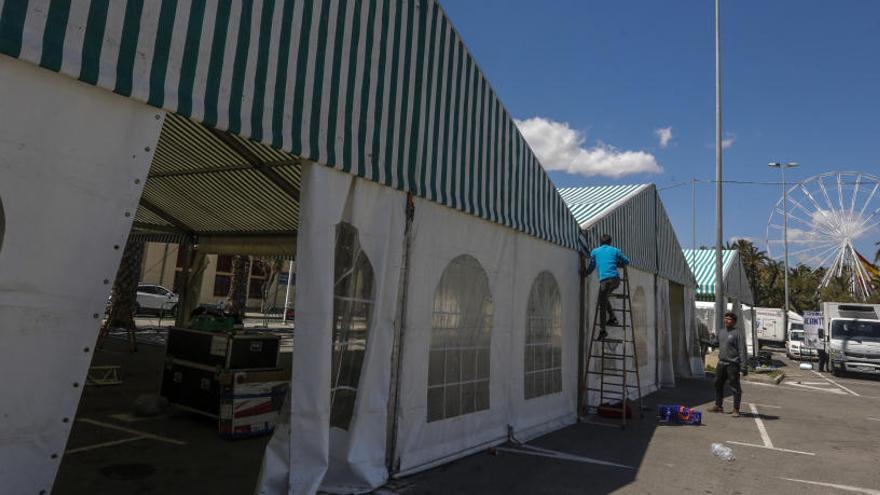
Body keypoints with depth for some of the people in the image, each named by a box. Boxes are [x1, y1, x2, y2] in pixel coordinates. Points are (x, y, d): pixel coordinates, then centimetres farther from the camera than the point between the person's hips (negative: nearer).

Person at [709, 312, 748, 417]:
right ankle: (718, 406, 26)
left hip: (732, 364, -7)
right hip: (721, 363, 7)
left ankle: (736, 410, 9)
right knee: (718, 384, 14)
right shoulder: (721, 332, 12)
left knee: (735, 387, -1)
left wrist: (744, 367, -18)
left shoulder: (738, 333, -10)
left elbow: (742, 351, -14)